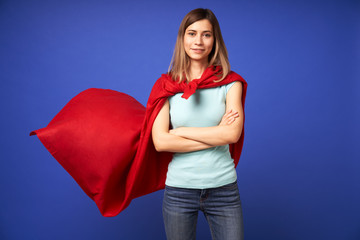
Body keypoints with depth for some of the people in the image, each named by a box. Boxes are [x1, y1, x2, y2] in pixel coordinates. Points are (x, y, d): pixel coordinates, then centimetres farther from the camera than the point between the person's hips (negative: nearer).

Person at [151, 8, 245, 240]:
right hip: (179, 188, 0)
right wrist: (215, 137, -12)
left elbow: (232, 134, -14)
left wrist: (180, 131, -10)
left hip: (223, 187, 0)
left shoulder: (230, 83, -1)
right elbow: (160, 141, -11)